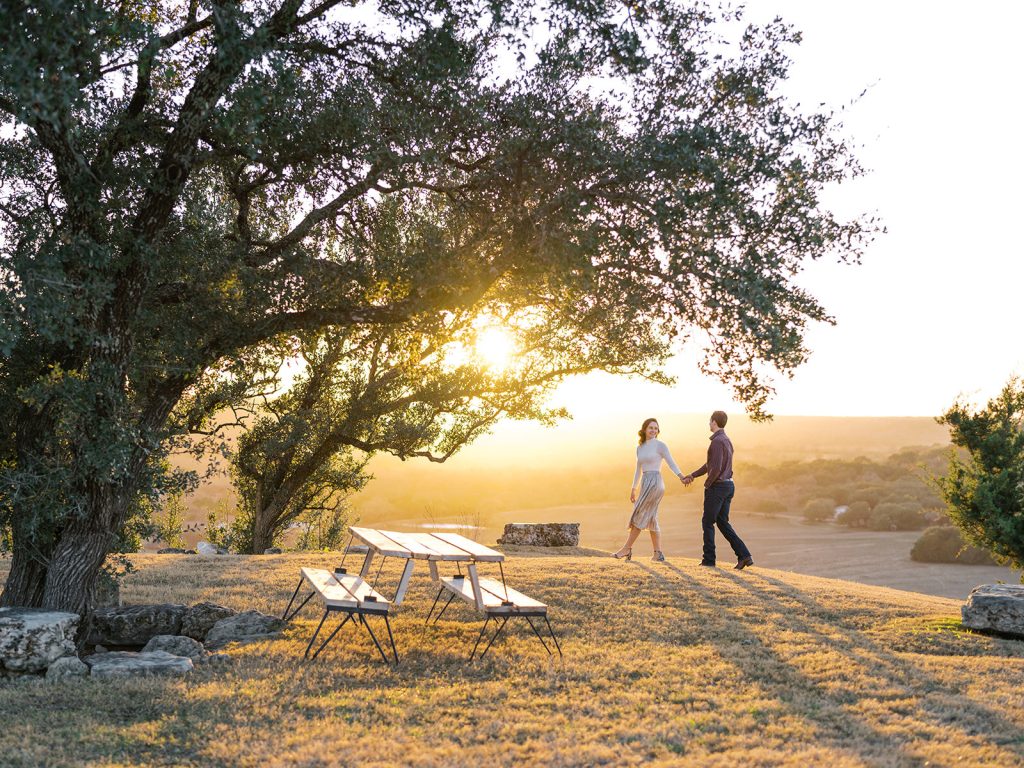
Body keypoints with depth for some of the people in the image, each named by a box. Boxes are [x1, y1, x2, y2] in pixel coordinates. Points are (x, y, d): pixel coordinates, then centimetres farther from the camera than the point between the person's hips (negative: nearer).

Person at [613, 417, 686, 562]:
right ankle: (658, 554, 9)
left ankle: (626, 549, 1)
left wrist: (681, 476, -25)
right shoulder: (640, 448, 16)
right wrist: (633, 489, 24)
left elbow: (671, 464, -9)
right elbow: (638, 470, 22)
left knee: (639, 517, -4)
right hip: (645, 485, 8)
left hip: (654, 484, -8)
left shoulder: (660, 445, -5)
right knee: (651, 520, 7)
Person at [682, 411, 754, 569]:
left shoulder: (717, 441, -17)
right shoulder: (727, 440, 15)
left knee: (708, 522, 4)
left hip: (717, 487, -9)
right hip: (729, 486, 9)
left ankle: (709, 559, 10)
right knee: (722, 523, 12)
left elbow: (716, 469, -25)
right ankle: (744, 555, 2)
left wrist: (707, 484, -9)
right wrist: (692, 475, 20)